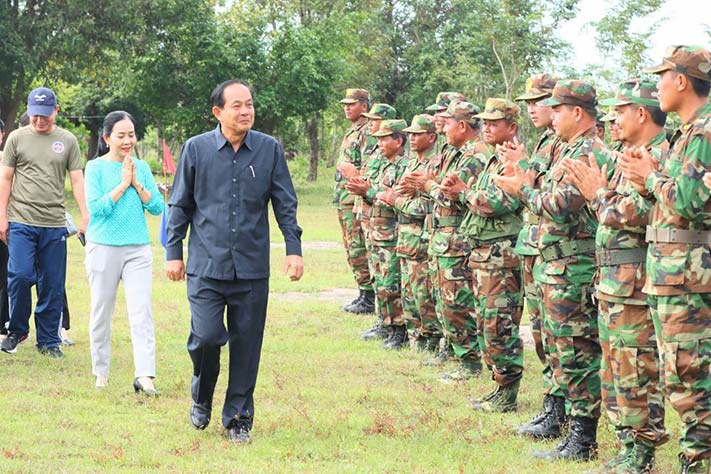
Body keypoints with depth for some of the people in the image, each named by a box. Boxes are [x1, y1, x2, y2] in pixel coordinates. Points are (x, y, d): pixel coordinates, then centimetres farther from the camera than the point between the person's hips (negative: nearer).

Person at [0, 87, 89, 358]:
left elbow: (77, 180, 8)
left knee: (52, 285, 3)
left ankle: (48, 341, 14)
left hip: (54, 224, 1)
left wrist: (85, 217, -2)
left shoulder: (67, 141, 8)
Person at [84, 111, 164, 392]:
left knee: (141, 312, -8)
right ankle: (101, 374, 20)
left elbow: (158, 207, 3)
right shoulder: (96, 168, -2)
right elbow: (96, 208, -13)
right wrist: (123, 184, -12)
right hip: (103, 249, -2)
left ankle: (144, 376, -13)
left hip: (138, 249, 2)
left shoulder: (141, 167, 8)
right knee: (101, 313, 7)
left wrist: (137, 184, -8)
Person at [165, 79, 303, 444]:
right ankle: (201, 399, 18)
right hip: (206, 266, -1)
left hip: (252, 267, 1)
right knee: (206, 337, -10)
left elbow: (285, 204, 9)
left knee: (246, 345, 3)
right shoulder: (196, 149, 2)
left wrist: (293, 249, 2)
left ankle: (238, 419, 17)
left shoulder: (270, 149, 4)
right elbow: (179, 205, 8)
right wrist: (173, 253, 6)